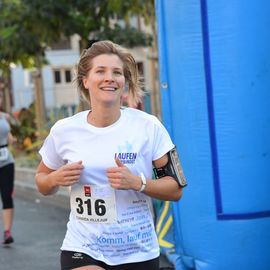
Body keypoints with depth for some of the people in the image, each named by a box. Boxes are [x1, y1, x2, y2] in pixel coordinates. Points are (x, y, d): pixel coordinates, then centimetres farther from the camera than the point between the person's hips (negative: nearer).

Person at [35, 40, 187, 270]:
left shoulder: (148, 126, -6)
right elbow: (42, 183, 13)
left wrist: (137, 182, -20)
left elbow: (175, 189, -4)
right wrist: (56, 179, -9)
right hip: (81, 251, 0)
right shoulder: (63, 130, -2)